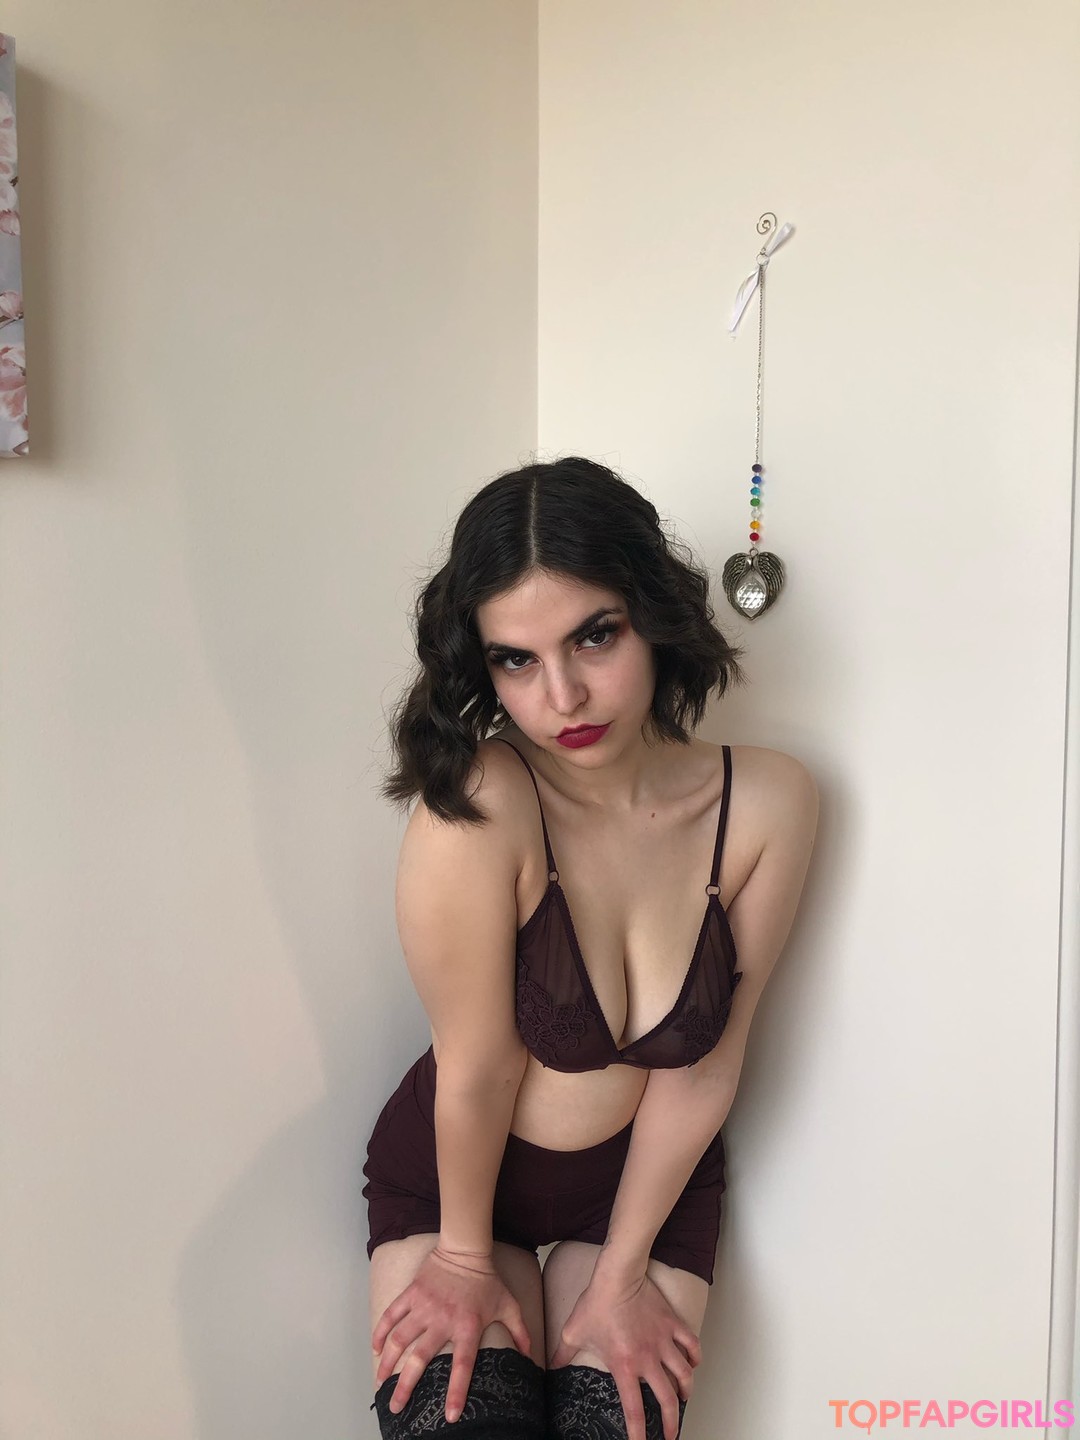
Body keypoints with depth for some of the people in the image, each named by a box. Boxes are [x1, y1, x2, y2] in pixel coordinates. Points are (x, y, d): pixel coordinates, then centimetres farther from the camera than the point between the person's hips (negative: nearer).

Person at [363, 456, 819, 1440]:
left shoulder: (768, 804, -20)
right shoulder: (476, 806, -31)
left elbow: (701, 1071, -12)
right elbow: (479, 1069, -20)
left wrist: (621, 1272, -5)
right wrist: (465, 1257, -8)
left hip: (648, 1175, 2)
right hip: (450, 1173, -2)